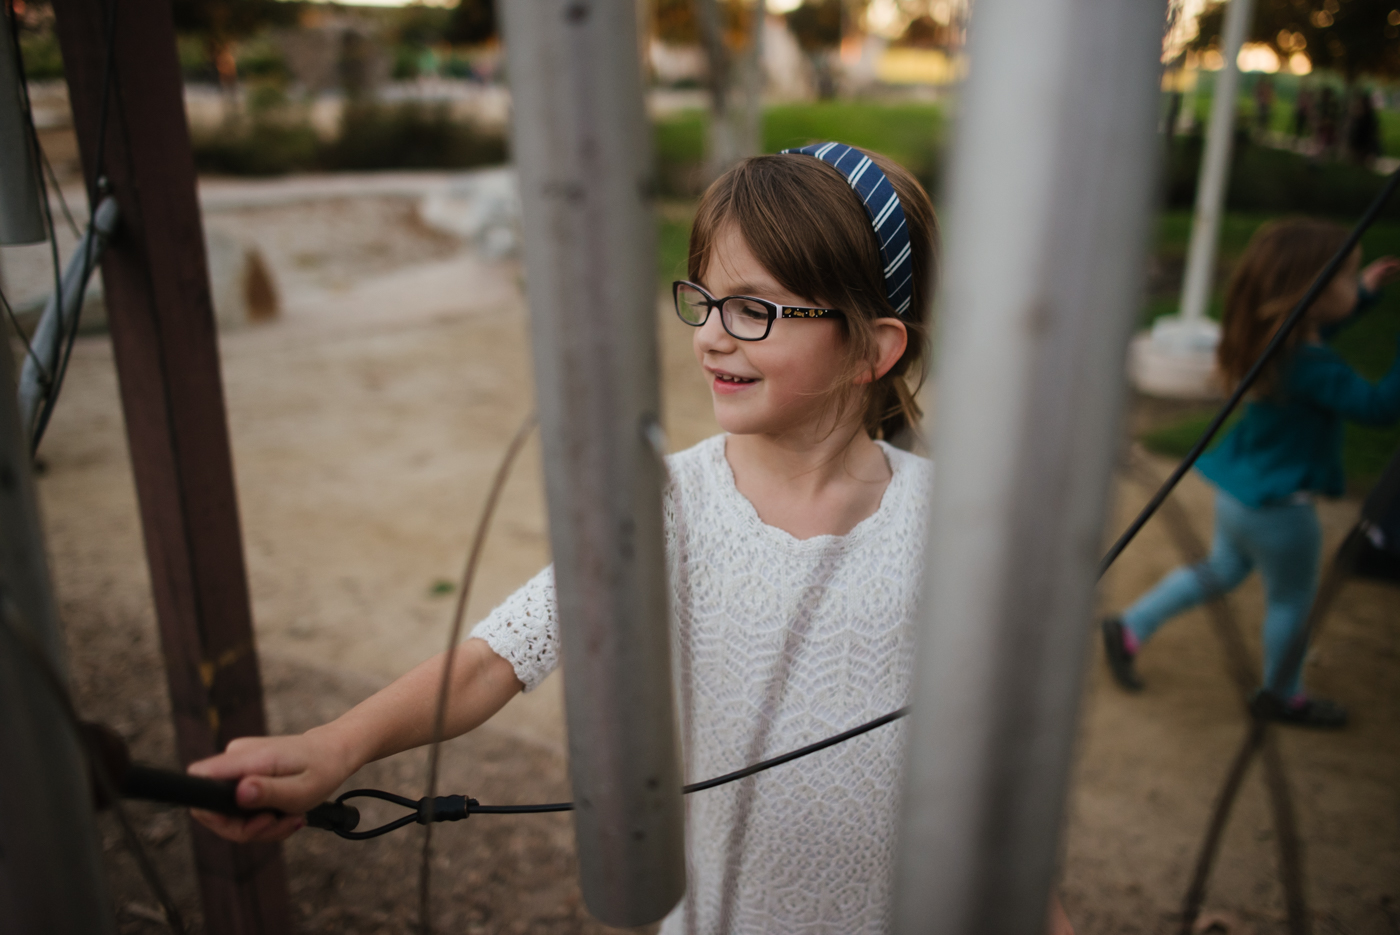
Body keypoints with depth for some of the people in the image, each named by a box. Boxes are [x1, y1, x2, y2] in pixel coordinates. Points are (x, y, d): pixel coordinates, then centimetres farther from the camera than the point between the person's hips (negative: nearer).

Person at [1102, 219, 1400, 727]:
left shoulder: (1273, 339, -1)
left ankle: (1130, 628, 27)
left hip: (1238, 490, 9)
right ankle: (1281, 696, 35)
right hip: (1277, 506, -8)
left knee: (1222, 571, 27)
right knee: (1291, 600, 13)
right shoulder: (1311, 367, -29)